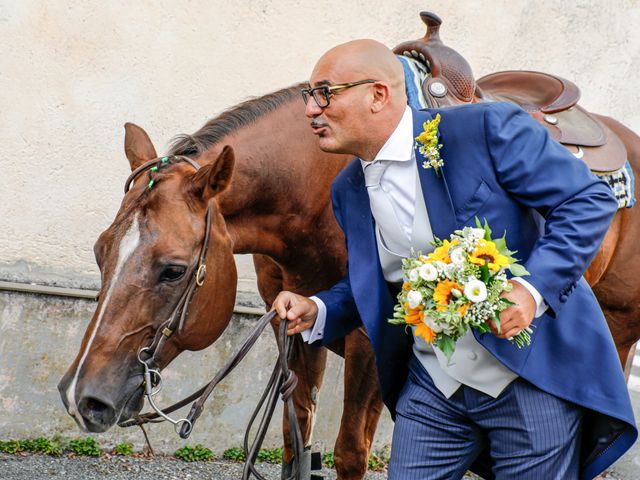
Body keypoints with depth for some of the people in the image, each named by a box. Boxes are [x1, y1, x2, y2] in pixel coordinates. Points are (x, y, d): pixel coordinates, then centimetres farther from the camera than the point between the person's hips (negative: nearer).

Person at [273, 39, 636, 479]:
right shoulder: (348, 190, 8)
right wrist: (317, 312, 0)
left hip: (533, 376, -6)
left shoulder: (487, 129, -14)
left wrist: (533, 287, -27)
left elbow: (590, 200, -14)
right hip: (432, 389, 6)